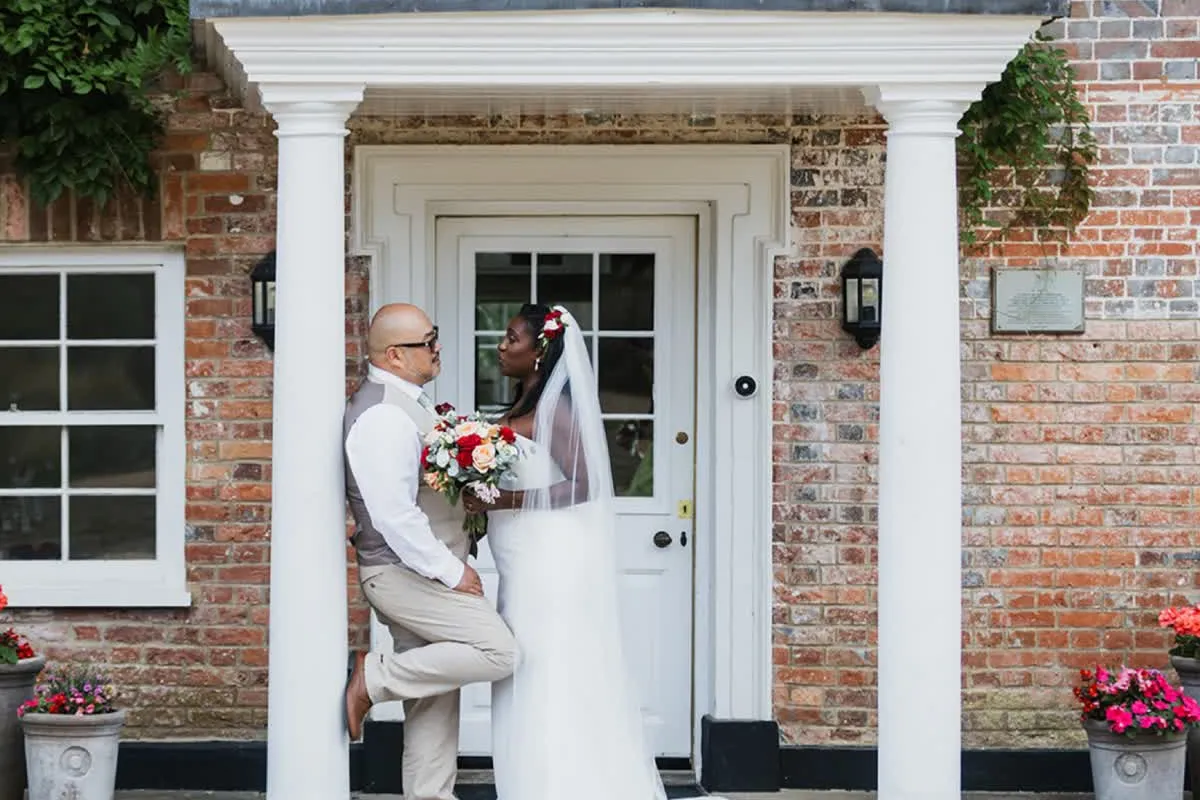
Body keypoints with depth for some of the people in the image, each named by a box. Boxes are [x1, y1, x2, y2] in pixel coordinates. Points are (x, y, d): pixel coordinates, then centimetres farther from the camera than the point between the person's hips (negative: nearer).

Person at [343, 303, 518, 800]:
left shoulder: (407, 401, 12)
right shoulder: (382, 415, -20)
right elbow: (394, 517, -25)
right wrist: (451, 572, -17)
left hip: (423, 570, 10)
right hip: (404, 573, -10)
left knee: (436, 696, 12)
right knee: (497, 652, -14)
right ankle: (374, 679, -6)